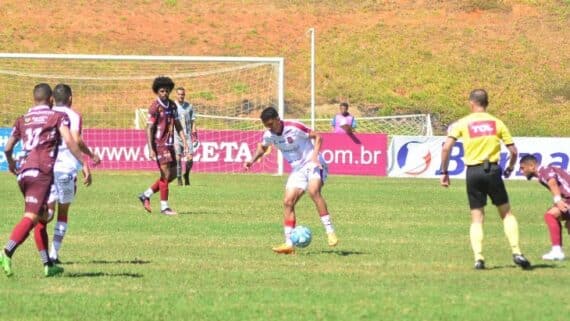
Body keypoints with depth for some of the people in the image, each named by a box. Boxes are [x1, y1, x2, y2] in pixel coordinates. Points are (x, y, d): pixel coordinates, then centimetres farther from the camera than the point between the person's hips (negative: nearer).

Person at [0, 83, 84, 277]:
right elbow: (69, 141, -9)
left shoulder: (22, 120, 20)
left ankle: (48, 265, 16)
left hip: (23, 173, 6)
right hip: (41, 172, -6)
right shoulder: (58, 117, 7)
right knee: (31, 217, -15)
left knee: (42, 218, 16)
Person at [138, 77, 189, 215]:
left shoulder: (172, 105, 11)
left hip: (169, 144, 8)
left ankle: (146, 195, 20)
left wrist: (184, 142, 7)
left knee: (173, 174, 10)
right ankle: (164, 207, -2)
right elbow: (149, 128, -12)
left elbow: (177, 125, 16)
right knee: (166, 174, -9)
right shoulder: (154, 107, -11)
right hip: (159, 144, -8)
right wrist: (151, 149, -18)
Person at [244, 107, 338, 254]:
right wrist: (252, 160, 6)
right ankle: (289, 243, -3)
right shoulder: (269, 135, 0)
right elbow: (262, 147, 23)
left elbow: (317, 137, -11)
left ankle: (330, 232, -31)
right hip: (297, 169, 7)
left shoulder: (294, 128, -19)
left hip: (312, 164, -7)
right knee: (288, 202, -5)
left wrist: (314, 157, -25)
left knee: (313, 191, -32)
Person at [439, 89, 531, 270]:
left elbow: (446, 147, -8)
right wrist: (510, 168, 24)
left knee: (477, 219, 8)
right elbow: (513, 151, 6)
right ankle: (516, 253, 0)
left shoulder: (462, 124, 3)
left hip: (473, 173, 0)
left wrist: (444, 172, 0)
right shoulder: (497, 123, 7)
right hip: (493, 170, 0)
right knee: (506, 213, 13)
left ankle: (478, 258, -6)